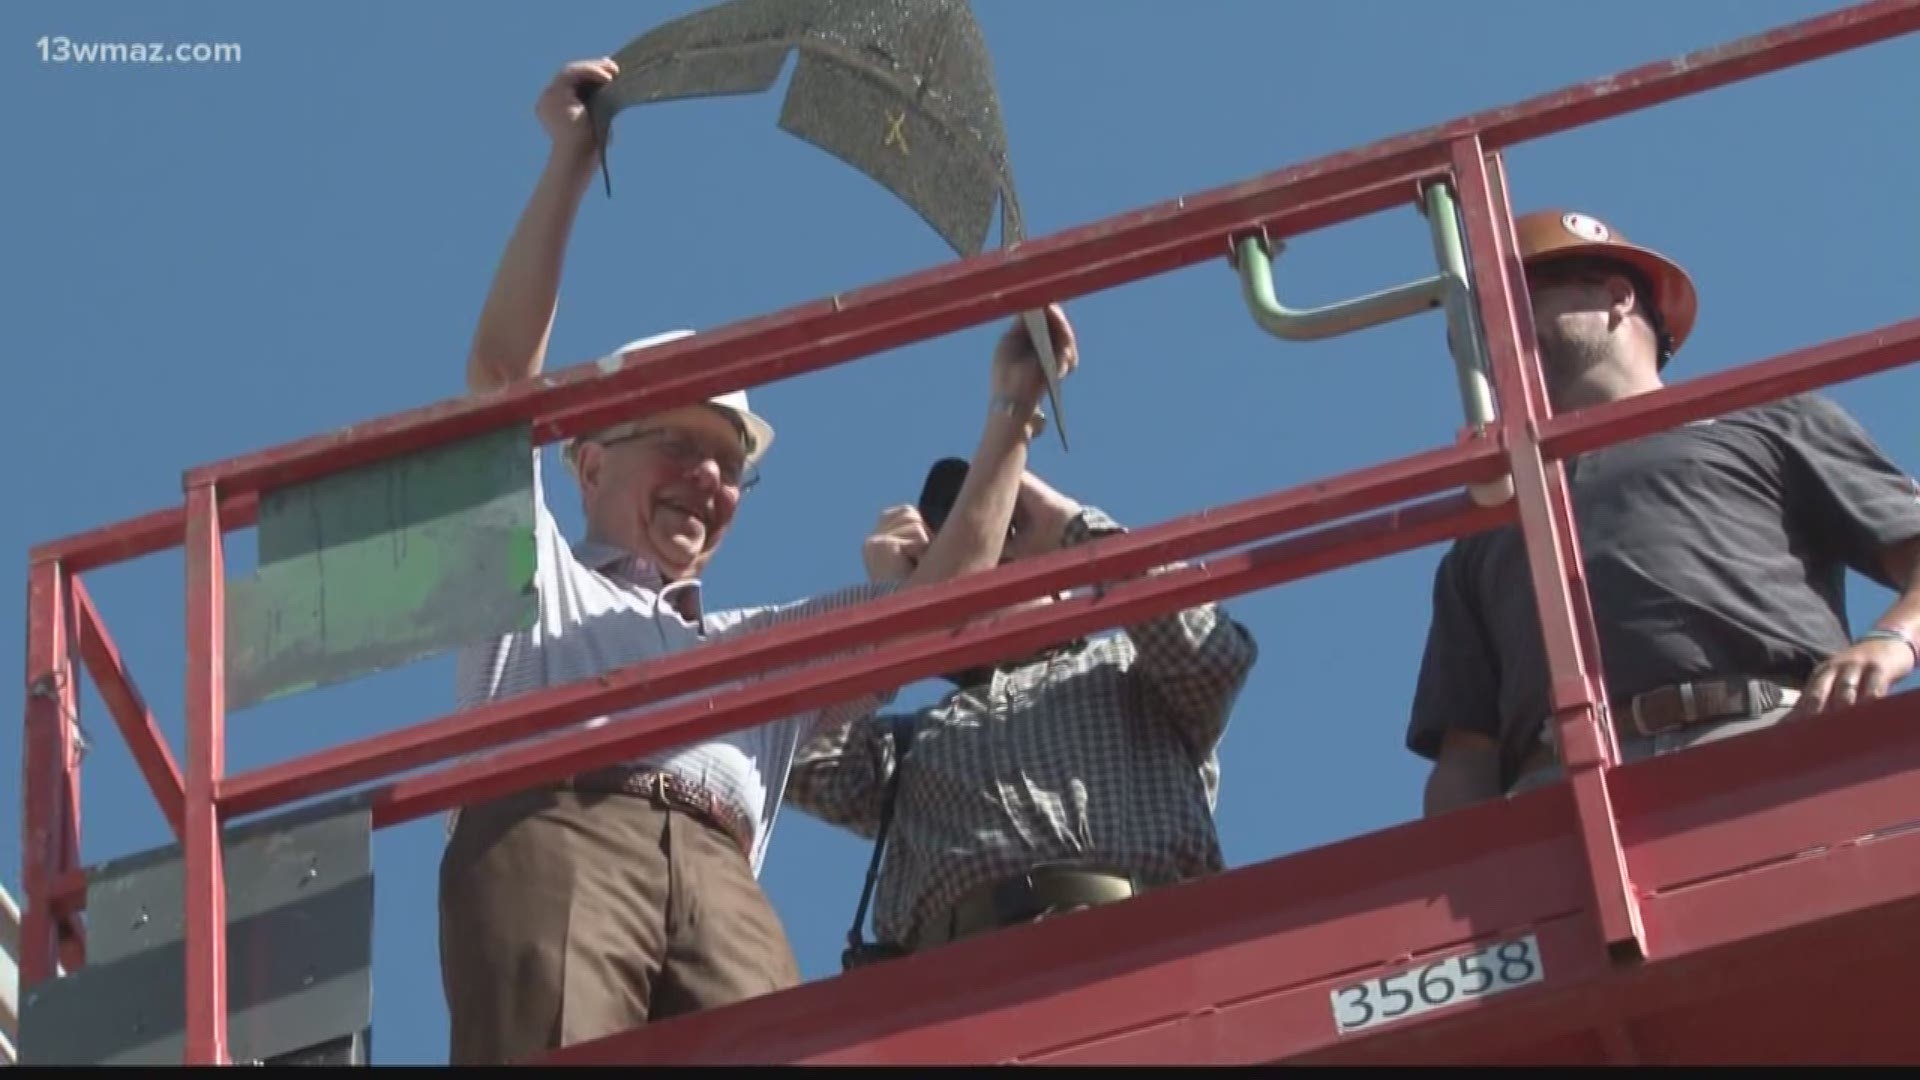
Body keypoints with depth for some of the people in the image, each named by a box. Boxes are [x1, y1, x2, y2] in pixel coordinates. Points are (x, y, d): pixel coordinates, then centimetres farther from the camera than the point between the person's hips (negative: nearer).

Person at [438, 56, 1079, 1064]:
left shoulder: (757, 644, 42)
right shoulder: (535, 577, 33)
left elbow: (940, 589, 35)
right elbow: (504, 366, 22)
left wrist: (1013, 410, 31)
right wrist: (570, 160, 22)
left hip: (719, 882, 3)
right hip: (553, 836, -3)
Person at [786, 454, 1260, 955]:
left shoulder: (1125, 669, 31)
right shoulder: (915, 738, 35)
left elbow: (1211, 651, 9)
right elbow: (805, 764, 17)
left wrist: (1069, 523, 20)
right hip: (952, 957, 2)